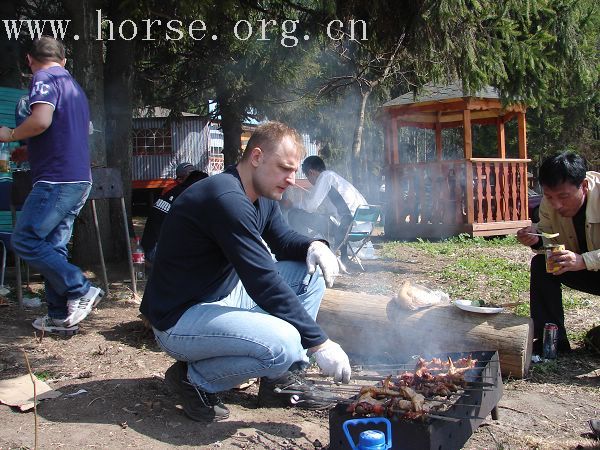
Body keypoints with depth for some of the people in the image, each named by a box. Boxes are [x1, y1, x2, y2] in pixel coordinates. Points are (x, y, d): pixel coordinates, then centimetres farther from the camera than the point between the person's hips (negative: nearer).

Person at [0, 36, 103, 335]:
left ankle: (81, 291, -7)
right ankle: (61, 316, 12)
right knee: (52, 247, 11)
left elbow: (41, 120, -23)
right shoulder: (75, 87, 23)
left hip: (56, 179, -9)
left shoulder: (44, 78, -5)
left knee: (25, 241, -5)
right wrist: (29, 149, 40)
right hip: (80, 179, 9)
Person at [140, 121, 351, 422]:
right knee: (284, 345, -31)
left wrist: (313, 246, -8)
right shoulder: (226, 199, -27)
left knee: (309, 270, 4)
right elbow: (263, 284, -29)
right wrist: (318, 343, -25)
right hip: (179, 318, -10)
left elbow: (282, 240, 17)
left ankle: (281, 380, 6)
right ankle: (194, 378, -4)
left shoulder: (263, 197, 4)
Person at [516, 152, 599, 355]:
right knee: (541, 264, -17)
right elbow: (550, 236, -2)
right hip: (581, 268, 6)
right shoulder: (549, 202, -14)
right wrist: (536, 238, -24)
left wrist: (583, 260, -47)